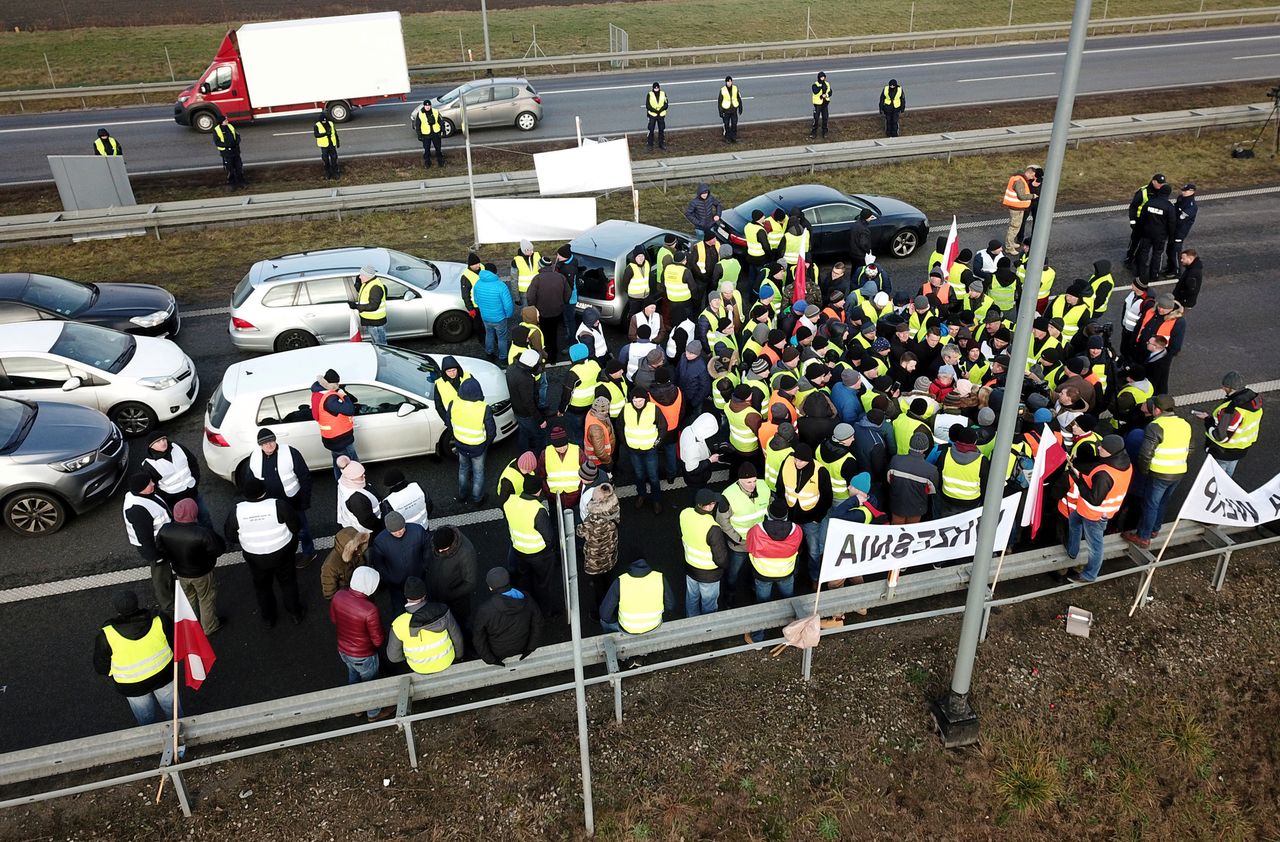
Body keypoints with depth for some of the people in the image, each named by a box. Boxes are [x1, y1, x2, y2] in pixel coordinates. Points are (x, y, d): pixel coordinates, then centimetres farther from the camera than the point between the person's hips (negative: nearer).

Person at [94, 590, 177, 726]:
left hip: (132, 686, -1)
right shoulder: (158, 619, -21)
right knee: (172, 708, 26)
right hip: (163, 674, 1)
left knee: (146, 717, 25)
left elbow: (102, 667, -11)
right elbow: (175, 644, -7)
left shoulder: (106, 635, -25)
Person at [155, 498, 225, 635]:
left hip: (180, 572, 5)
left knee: (189, 598, 32)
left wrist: (173, 560, 12)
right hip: (201, 574, -5)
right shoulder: (202, 534, -39)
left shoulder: (164, 531, -24)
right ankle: (210, 627, 44)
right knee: (207, 599, 23)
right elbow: (220, 548, -25)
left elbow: (160, 550, -7)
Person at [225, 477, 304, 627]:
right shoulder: (279, 506, -24)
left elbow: (230, 536, -6)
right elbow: (296, 527, -14)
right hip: (282, 553, -1)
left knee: (262, 586, 25)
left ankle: (268, 618, 42)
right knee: (288, 582, 23)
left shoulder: (236, 511, -20)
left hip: (255, 558, 1)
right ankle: (296, 614, 39)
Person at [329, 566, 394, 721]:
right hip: (363, 656, -5)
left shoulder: (338, 596, -21)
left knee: (353, 677, 31)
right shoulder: (370, 610, -38)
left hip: (343, 649, 5)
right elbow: (378, 640, -24)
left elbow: (333, 619, 0)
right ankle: (374, 713, 47)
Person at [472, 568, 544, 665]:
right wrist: (530, 648, 2)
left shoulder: (484, 610, -31)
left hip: (498, 653, -4)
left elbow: (478, 639, -20)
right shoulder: (526, 598, -22)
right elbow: (537, 624, -9)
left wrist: (490, 660, -7)